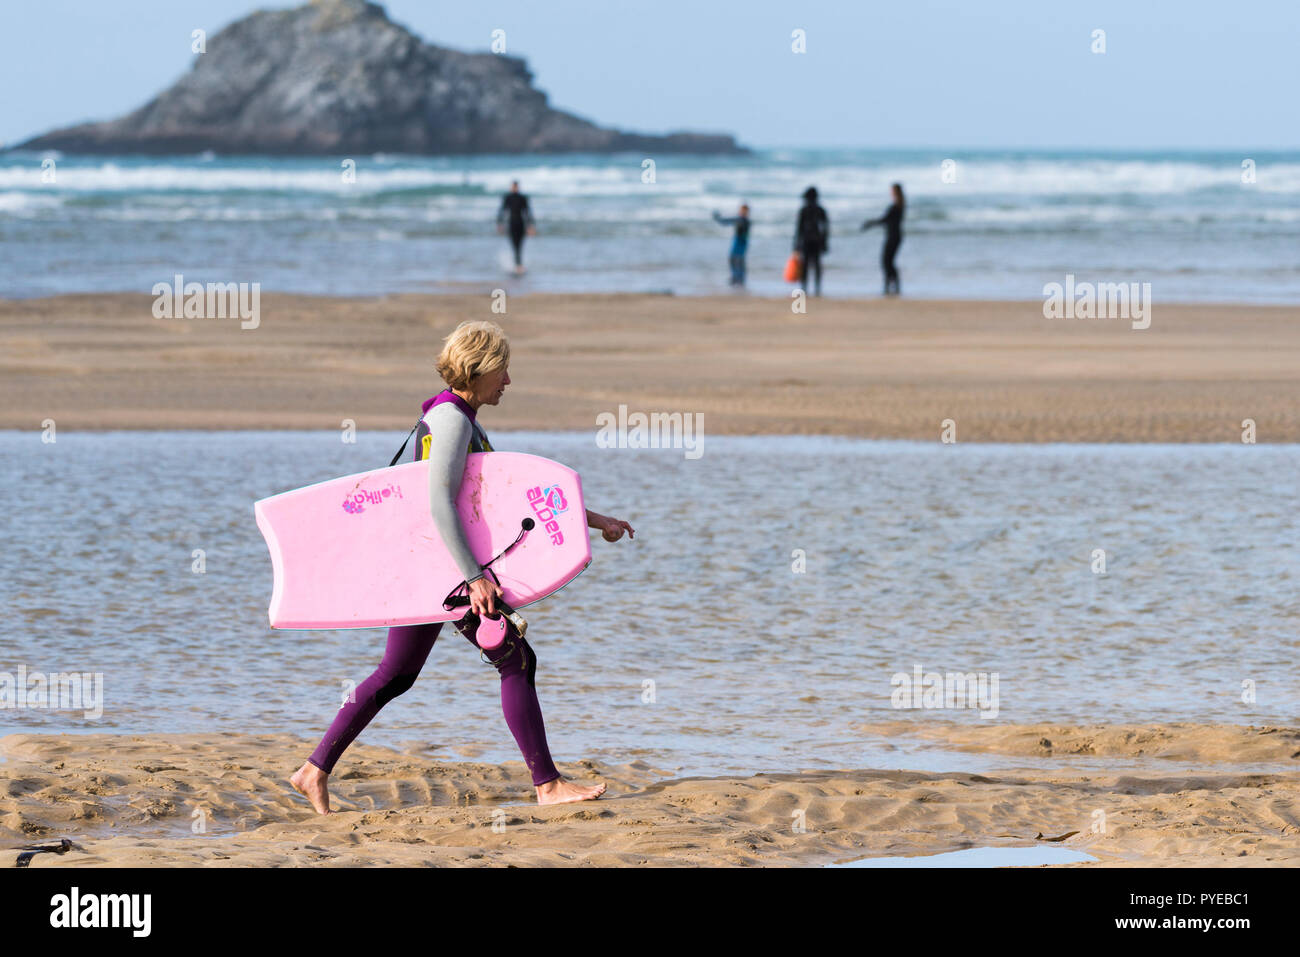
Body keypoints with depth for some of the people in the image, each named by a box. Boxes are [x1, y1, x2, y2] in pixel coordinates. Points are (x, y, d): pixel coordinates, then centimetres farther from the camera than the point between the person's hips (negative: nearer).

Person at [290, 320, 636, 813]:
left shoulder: (460, 417, 17)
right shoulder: (451, 420, -15)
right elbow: (440, 504, -26)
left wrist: (591, 519, 21)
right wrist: (474, 577, -29)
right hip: (446, 563, -10)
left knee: (396, 675, 13)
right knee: (516, 660, -4)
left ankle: (315, 770, 13)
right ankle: (547, 784, -2)